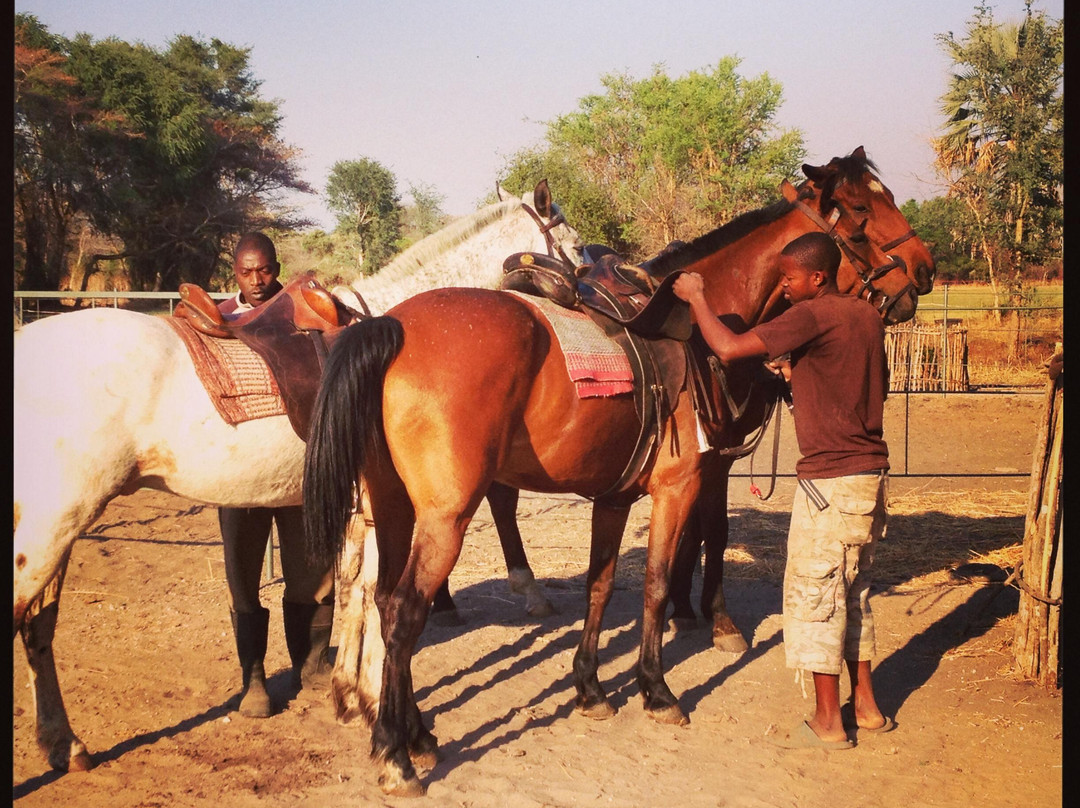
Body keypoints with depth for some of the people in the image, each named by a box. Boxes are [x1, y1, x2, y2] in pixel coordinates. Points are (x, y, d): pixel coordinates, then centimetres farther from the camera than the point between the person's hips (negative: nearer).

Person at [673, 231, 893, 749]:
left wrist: (696, 298, -5)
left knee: (812, 592, 2)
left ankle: (827, 722, 8)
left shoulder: (811, 315, -16)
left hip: (830, 479, -9)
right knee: (852, 590, 18)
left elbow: (729, 348, -21)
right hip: (870, 473, 9)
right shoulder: (867, 316, 10)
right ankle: (866, 705, 25)